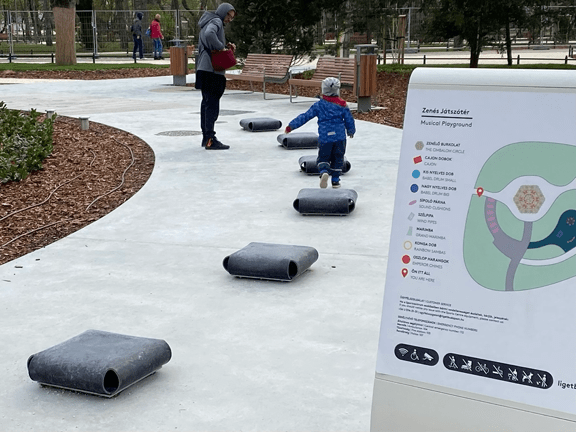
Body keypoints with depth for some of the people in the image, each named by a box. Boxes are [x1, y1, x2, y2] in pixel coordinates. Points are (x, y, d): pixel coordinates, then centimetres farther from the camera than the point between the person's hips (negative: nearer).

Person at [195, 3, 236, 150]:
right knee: (212, 105, -10)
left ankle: (206, 137, 19)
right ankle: (210, 140, -11)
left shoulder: (208, 22, 23)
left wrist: (226, 47, 9)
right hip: (211, 70, -10)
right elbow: (209, 34, -31)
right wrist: (221, 47, -20)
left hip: (205, 69, 10)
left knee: (207, 103, 13)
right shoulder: (216, 22, -8)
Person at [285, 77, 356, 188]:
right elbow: (349, 120, 9)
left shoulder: (319, 105, 0)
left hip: (325, 137, -1)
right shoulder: (342, 105, 2)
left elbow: (305, 117, -1)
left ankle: (324, 171, -20)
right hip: (340, 137, 1)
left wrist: (291, 126, 5)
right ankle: (335, 180, 14)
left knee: (323, 158, 10)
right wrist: (351, 131, 29)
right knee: (337, 158, 15)